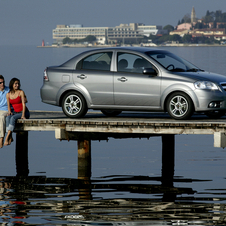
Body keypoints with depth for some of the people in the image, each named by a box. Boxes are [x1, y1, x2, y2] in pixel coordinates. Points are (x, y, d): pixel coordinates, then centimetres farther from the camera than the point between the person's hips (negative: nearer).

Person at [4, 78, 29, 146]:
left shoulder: (21, 92, -7)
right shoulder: (8, 94, 6)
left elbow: (23, 104, -12)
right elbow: (9, 106, 14)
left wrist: (23, 115, -20)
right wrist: (9, 112, -8)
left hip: (23, 112, -4)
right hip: (15, 112, 4)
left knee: (13, 118, -33)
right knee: (8, 118, -29)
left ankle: (7, 137, -39)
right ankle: (10, 137, -38)